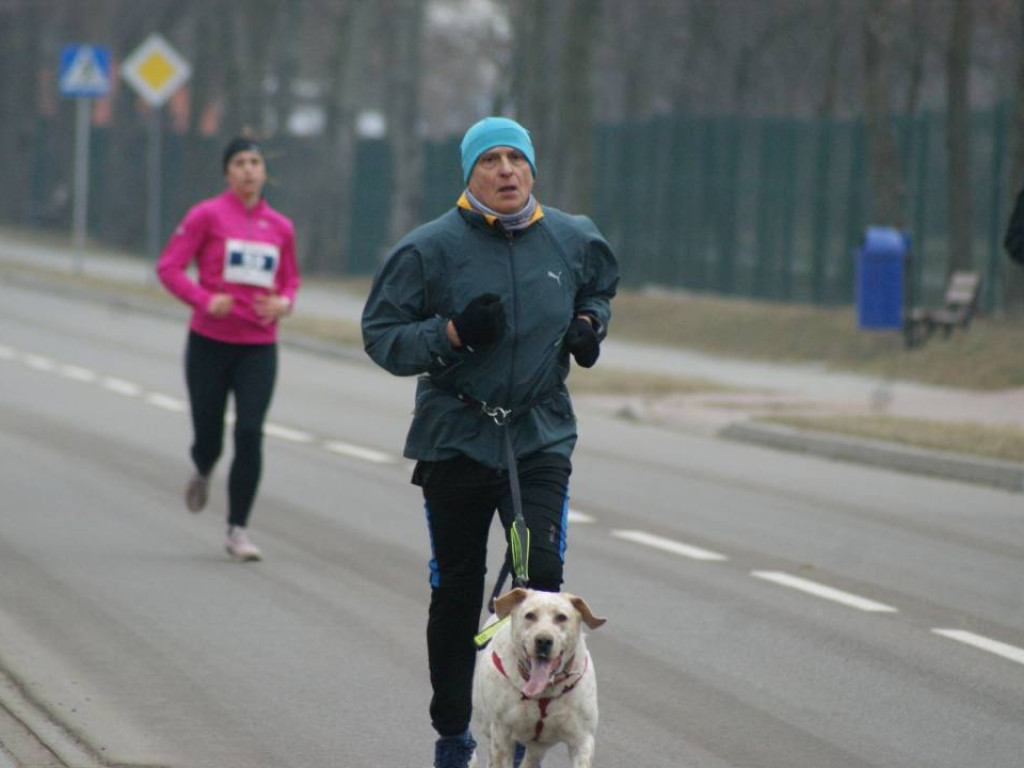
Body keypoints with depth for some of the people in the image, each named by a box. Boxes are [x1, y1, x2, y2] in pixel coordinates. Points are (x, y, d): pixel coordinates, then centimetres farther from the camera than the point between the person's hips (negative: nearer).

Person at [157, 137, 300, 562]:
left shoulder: (280, 227, 7)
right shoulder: (207, 215, -4)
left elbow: (290, 280, 21)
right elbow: (169, 267, -6)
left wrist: (283, 303, -2)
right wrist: (205, 300, -20)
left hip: (259, 347, 2)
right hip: (210, 342, -2)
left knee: (250, 433, -11)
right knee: (209, 437, 4)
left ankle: (238, 530, -3)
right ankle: (202, 472, 43)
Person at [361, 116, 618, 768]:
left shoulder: (572, 240, 4)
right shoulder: (431, 248, -6)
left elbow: (599, 291, 26)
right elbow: (381, 335, -5)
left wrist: (590, 325, 5)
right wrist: (452, 335, -20)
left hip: (541, 437, 1)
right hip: (455, 438, -1)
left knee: (542, 568, -16)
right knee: (457, 587, 8)